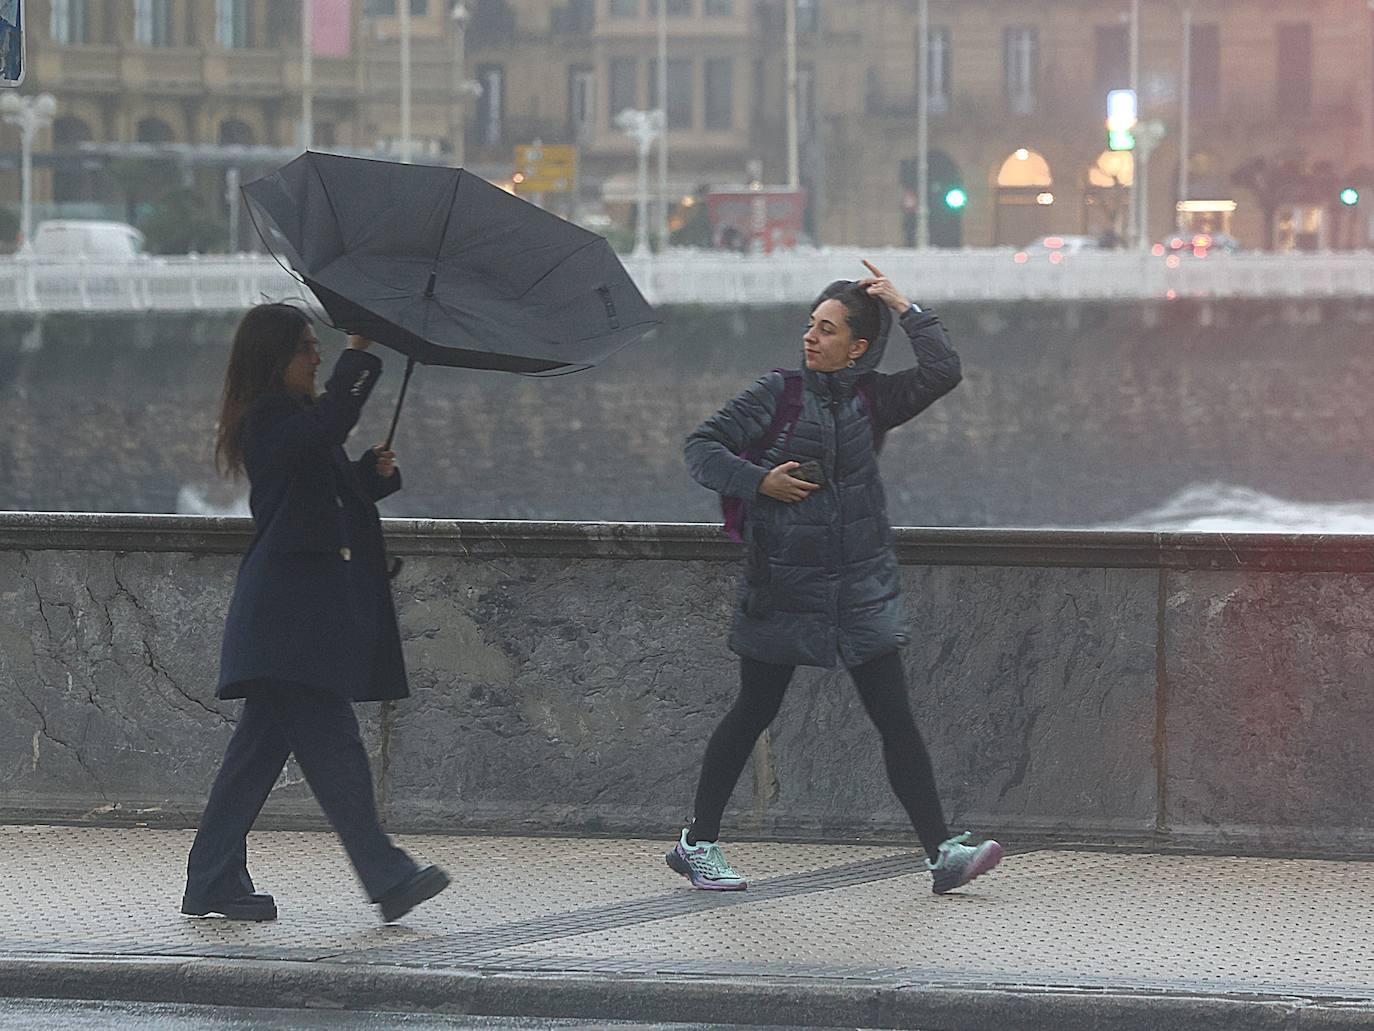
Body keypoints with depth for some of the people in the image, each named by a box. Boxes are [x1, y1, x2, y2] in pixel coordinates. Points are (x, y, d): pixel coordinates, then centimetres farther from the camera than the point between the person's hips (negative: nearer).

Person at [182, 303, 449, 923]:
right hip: (290, 609, -10)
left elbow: (339, 490, 24)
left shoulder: (292, 419, 20)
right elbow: (327, 426, -28)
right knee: (333, 744, -11)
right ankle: (387, 878, -15)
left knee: (262, 744, 10)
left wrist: (376, 472, 4)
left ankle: (214, 884, 14)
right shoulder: (269, 420, -9)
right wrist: (359, 354, -22)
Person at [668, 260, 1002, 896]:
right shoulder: (779, 395, 0)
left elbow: (942, 372, -7)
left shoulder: (873, 399, 6)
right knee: (754, 712, 6)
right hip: (782, 586, -2)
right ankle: (697, 843, 19)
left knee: (895, 718, -3)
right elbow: (702, 446, 0)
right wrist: (758, 481, -14)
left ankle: (942, 854, -6)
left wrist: (903, 308, -4)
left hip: (860, 588, 2)